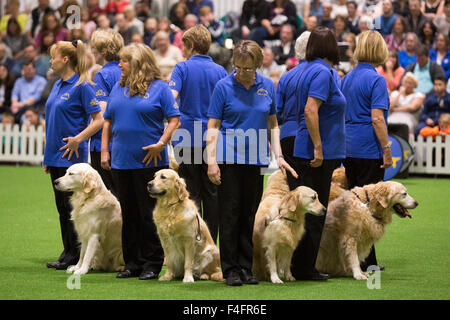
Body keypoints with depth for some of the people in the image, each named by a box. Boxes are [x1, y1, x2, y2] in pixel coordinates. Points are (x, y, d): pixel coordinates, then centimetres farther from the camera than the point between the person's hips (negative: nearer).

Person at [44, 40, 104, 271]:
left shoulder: (82, 86, -11)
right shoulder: (57, 86, 14)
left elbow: (99, 120, -14)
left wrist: (78, 139, -24)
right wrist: (47, 156, 19)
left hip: (72, 156, -8)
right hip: (55, 156, 8)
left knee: (71, 206, -4)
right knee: (62, 206, 10)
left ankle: (75, 256, 2)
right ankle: (68, 253, 16)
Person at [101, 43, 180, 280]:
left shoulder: (159, 88, -3)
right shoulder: (118, 88, 14)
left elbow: (174, 119, -7)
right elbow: (108, 122, 16)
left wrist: (161, 143, -18)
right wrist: (104, 151, 7)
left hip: (149, 161, -5)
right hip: (120, 162, 5)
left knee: (148, 214, -3)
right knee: (128, 214, 9)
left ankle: (152, 264, 4)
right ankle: (132, 263, 16)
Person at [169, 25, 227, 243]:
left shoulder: (183, 68, -4)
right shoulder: (220, 71, 5)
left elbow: (171, 96, -18)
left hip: (189, 138, -3)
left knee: (190, 193, 1)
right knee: (212, 193, 8)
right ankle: (210, 243, 11)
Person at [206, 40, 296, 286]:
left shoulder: (267, 86, 6)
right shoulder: (224, 86, -3)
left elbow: (273, 124, 14)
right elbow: (213, 127, -3)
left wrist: (278, 156, 6)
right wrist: (211, 160, -11)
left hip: (256, 159, 3)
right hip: (230, 158, -3)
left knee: (250, 213, 6)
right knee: (230, 213, -2)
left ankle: (246, 268, 13)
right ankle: (231, 269, 3)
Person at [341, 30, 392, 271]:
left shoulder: (347, 78, 11)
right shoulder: (376, 80, -12)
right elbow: (377, 118, -18)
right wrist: (387, 150, -14)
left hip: (348, 149, 8)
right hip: (369, 150, -8)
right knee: (368, 203, -3)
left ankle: (368, 260, 15)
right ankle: (364, 261, -3)